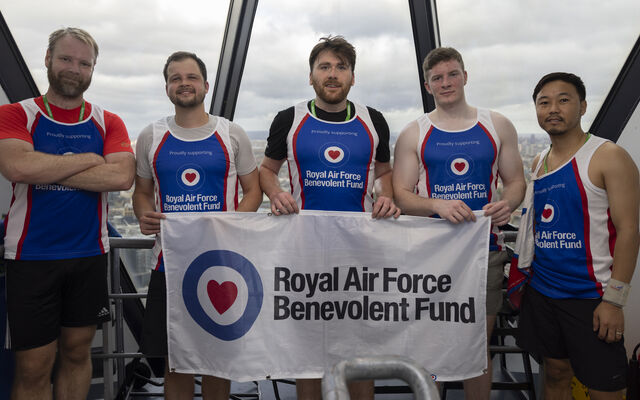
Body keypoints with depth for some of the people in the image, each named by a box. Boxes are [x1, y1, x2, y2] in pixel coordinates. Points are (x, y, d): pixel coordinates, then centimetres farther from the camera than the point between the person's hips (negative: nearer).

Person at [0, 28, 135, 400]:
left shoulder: (108, 123, 6)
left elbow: (122, 176, -12)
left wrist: (46, 169, -13)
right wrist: (89, 159, -10)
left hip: (90, 256, 2)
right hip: (31, 257, -2)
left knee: (77, 352, 14)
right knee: (33, 367, 4)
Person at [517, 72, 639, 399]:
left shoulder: (608, 156, -9)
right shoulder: (537, 163, 10)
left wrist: (614, 300, -17)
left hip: (589, 297, -5)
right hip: (541, 291, 6)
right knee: (555, 374, 16)